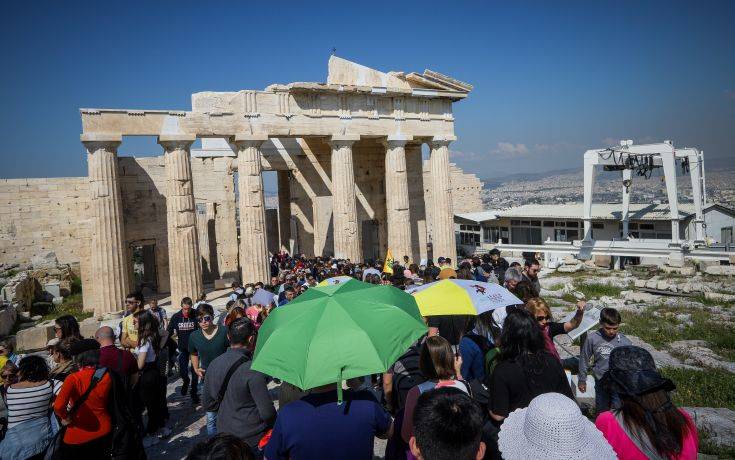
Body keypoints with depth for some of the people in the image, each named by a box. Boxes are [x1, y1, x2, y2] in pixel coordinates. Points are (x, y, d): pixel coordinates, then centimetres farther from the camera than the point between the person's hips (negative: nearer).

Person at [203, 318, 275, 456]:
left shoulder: (213, 364, -5)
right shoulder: (252, 370, -26)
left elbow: (207, 404, 6)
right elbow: (267, 413, -24)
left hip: (224, 433, 6)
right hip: (252, 439, -6)